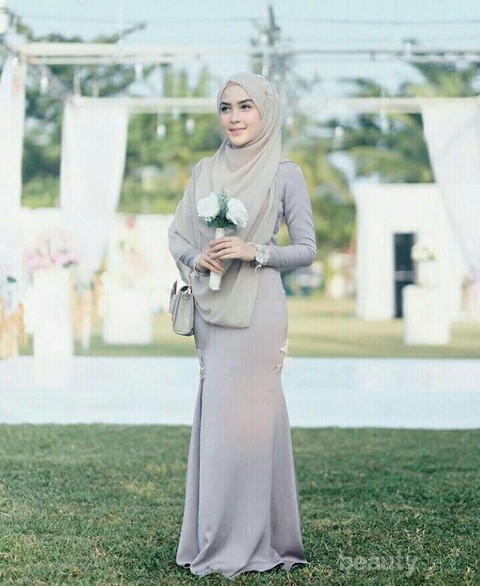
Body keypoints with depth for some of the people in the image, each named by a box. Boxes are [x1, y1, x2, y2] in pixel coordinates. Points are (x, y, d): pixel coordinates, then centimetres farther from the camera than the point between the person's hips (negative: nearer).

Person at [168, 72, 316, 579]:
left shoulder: (285, 174, 0)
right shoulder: (204, 171, 13)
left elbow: (306, 249, -1)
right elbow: (177, 234, 14)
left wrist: (254, 251, -15)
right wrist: (197, 258, -7)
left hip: (256, 311, -5)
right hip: (212, 310, 5)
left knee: (248, 418, -5)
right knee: (214, 419, 6)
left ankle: (250, 543, 2)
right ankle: (214, 538, 13)